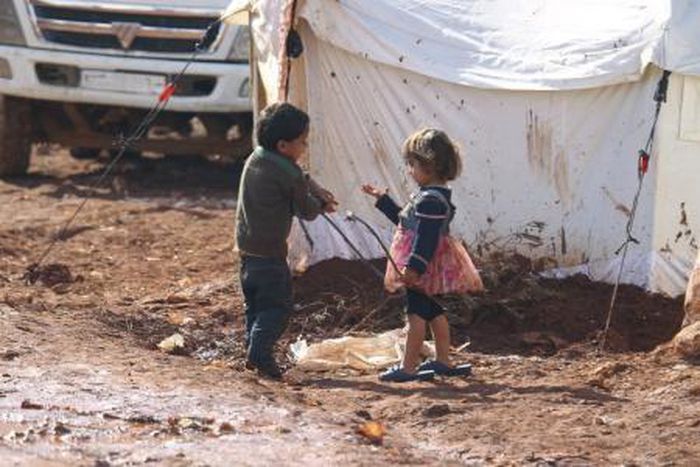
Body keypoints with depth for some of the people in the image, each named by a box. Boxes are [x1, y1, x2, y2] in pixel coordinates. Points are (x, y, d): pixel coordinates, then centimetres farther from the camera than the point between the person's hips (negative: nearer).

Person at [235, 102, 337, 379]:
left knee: (254, 304, 16)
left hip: (246, 246, 8)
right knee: (277, 305, -3)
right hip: (270, 250, -8)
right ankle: (261, 352, -14)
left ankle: (253, 349, 17)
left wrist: (314, 188, 7)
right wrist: (322, 203, 12)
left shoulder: (254, 160, 8)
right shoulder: (288, 174, -18)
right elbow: (306, 211, -6)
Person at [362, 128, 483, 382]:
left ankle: (409, 368, -4)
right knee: (433, 311, 17)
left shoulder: (431, 199, -21)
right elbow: (407, 219, 25)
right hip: (428, 266, 11)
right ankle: (444, 362, 25)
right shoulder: (434, 195, 13)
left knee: (416, 313, -7)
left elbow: (427, 237, -27)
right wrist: (382, 199, 29)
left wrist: (415, 266, -31)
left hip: (423, 267, -11)